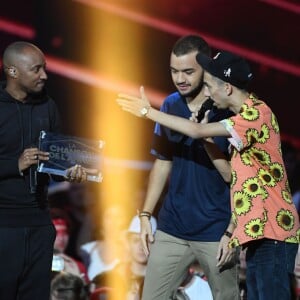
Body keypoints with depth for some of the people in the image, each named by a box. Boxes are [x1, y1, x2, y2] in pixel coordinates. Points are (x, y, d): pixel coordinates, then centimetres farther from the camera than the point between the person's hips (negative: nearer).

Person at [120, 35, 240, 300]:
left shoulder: (228, 111, -10)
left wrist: (233, 232, -16)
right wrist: (146, 215, 9)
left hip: (216, 234, -5)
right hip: (172, 230, 5)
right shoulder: (171, 106, 6)